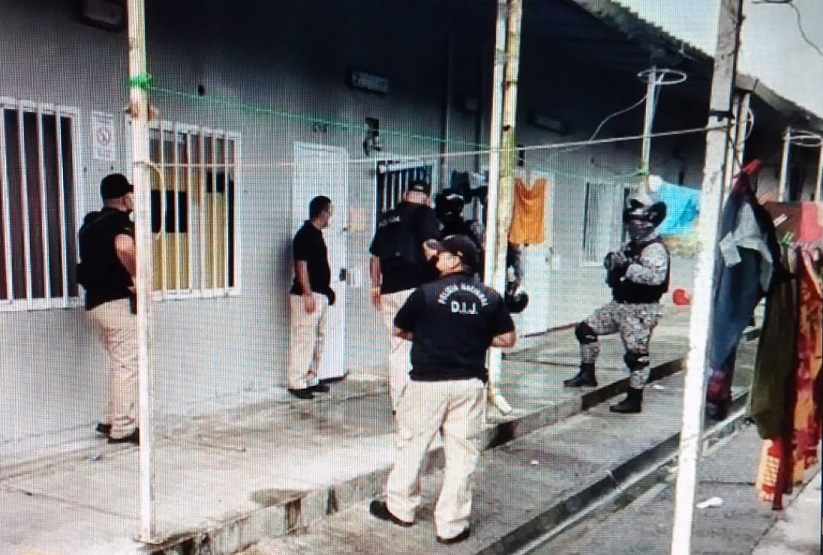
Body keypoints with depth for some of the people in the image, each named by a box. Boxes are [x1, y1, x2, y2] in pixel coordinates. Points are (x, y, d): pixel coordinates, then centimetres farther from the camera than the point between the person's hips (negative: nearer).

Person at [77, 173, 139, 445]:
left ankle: (114, 420, 23)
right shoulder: (120, 221, -12)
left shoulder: (91, 224, 17)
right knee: (127, 363, -4)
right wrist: (137, 276, -22)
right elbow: (124, 247, -35)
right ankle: (122, 428, 0)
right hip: (119, 300, -9)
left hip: (96, 300, 9)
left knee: (120, 362, 18)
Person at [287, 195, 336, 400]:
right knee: (303, 339, -7)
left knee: (318, 339, 13)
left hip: (320, 295, 10)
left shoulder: (316, 234, 16)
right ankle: (297, 383, -3)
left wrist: (326, 291, 21)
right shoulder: (305, 235, -13)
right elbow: (301, 265, -19)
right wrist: (308, 294, -22)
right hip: (307, 295, -10)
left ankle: (311, 380, 21)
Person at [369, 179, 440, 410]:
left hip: (389, 290, 6)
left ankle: (397, 402, 17)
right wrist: (438, 279, -7)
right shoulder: (425, 213, -1)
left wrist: (375, 287, 31)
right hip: (416, 288, -6)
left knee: (396, 347, 12)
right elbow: (430, 248, -15)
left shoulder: (386, 218, 18)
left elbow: (375, 257, 22)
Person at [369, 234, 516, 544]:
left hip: (428, 382, -2)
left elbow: (398, 330, 4)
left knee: (412, 444, 14)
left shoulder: (427, 293, -7)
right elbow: (507, 339, 5)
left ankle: (400, 508, 29)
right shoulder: (490, 297, 1)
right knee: (462, 454, 9)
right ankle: (451, 525, 14)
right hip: (470, 384, 3)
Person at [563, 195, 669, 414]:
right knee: (585, 328, 13)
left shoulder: (655, 248, -17)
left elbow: (657, 276, -34)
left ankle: (634, 400, 5)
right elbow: (616, 266, 24)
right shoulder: (631, 245, 12)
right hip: (619, 305, 10)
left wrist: (628, 267, -33)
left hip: (641, 310, -10)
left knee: (636, 353, -6)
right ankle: (587, 374, 24)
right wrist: (612, 261, 0)